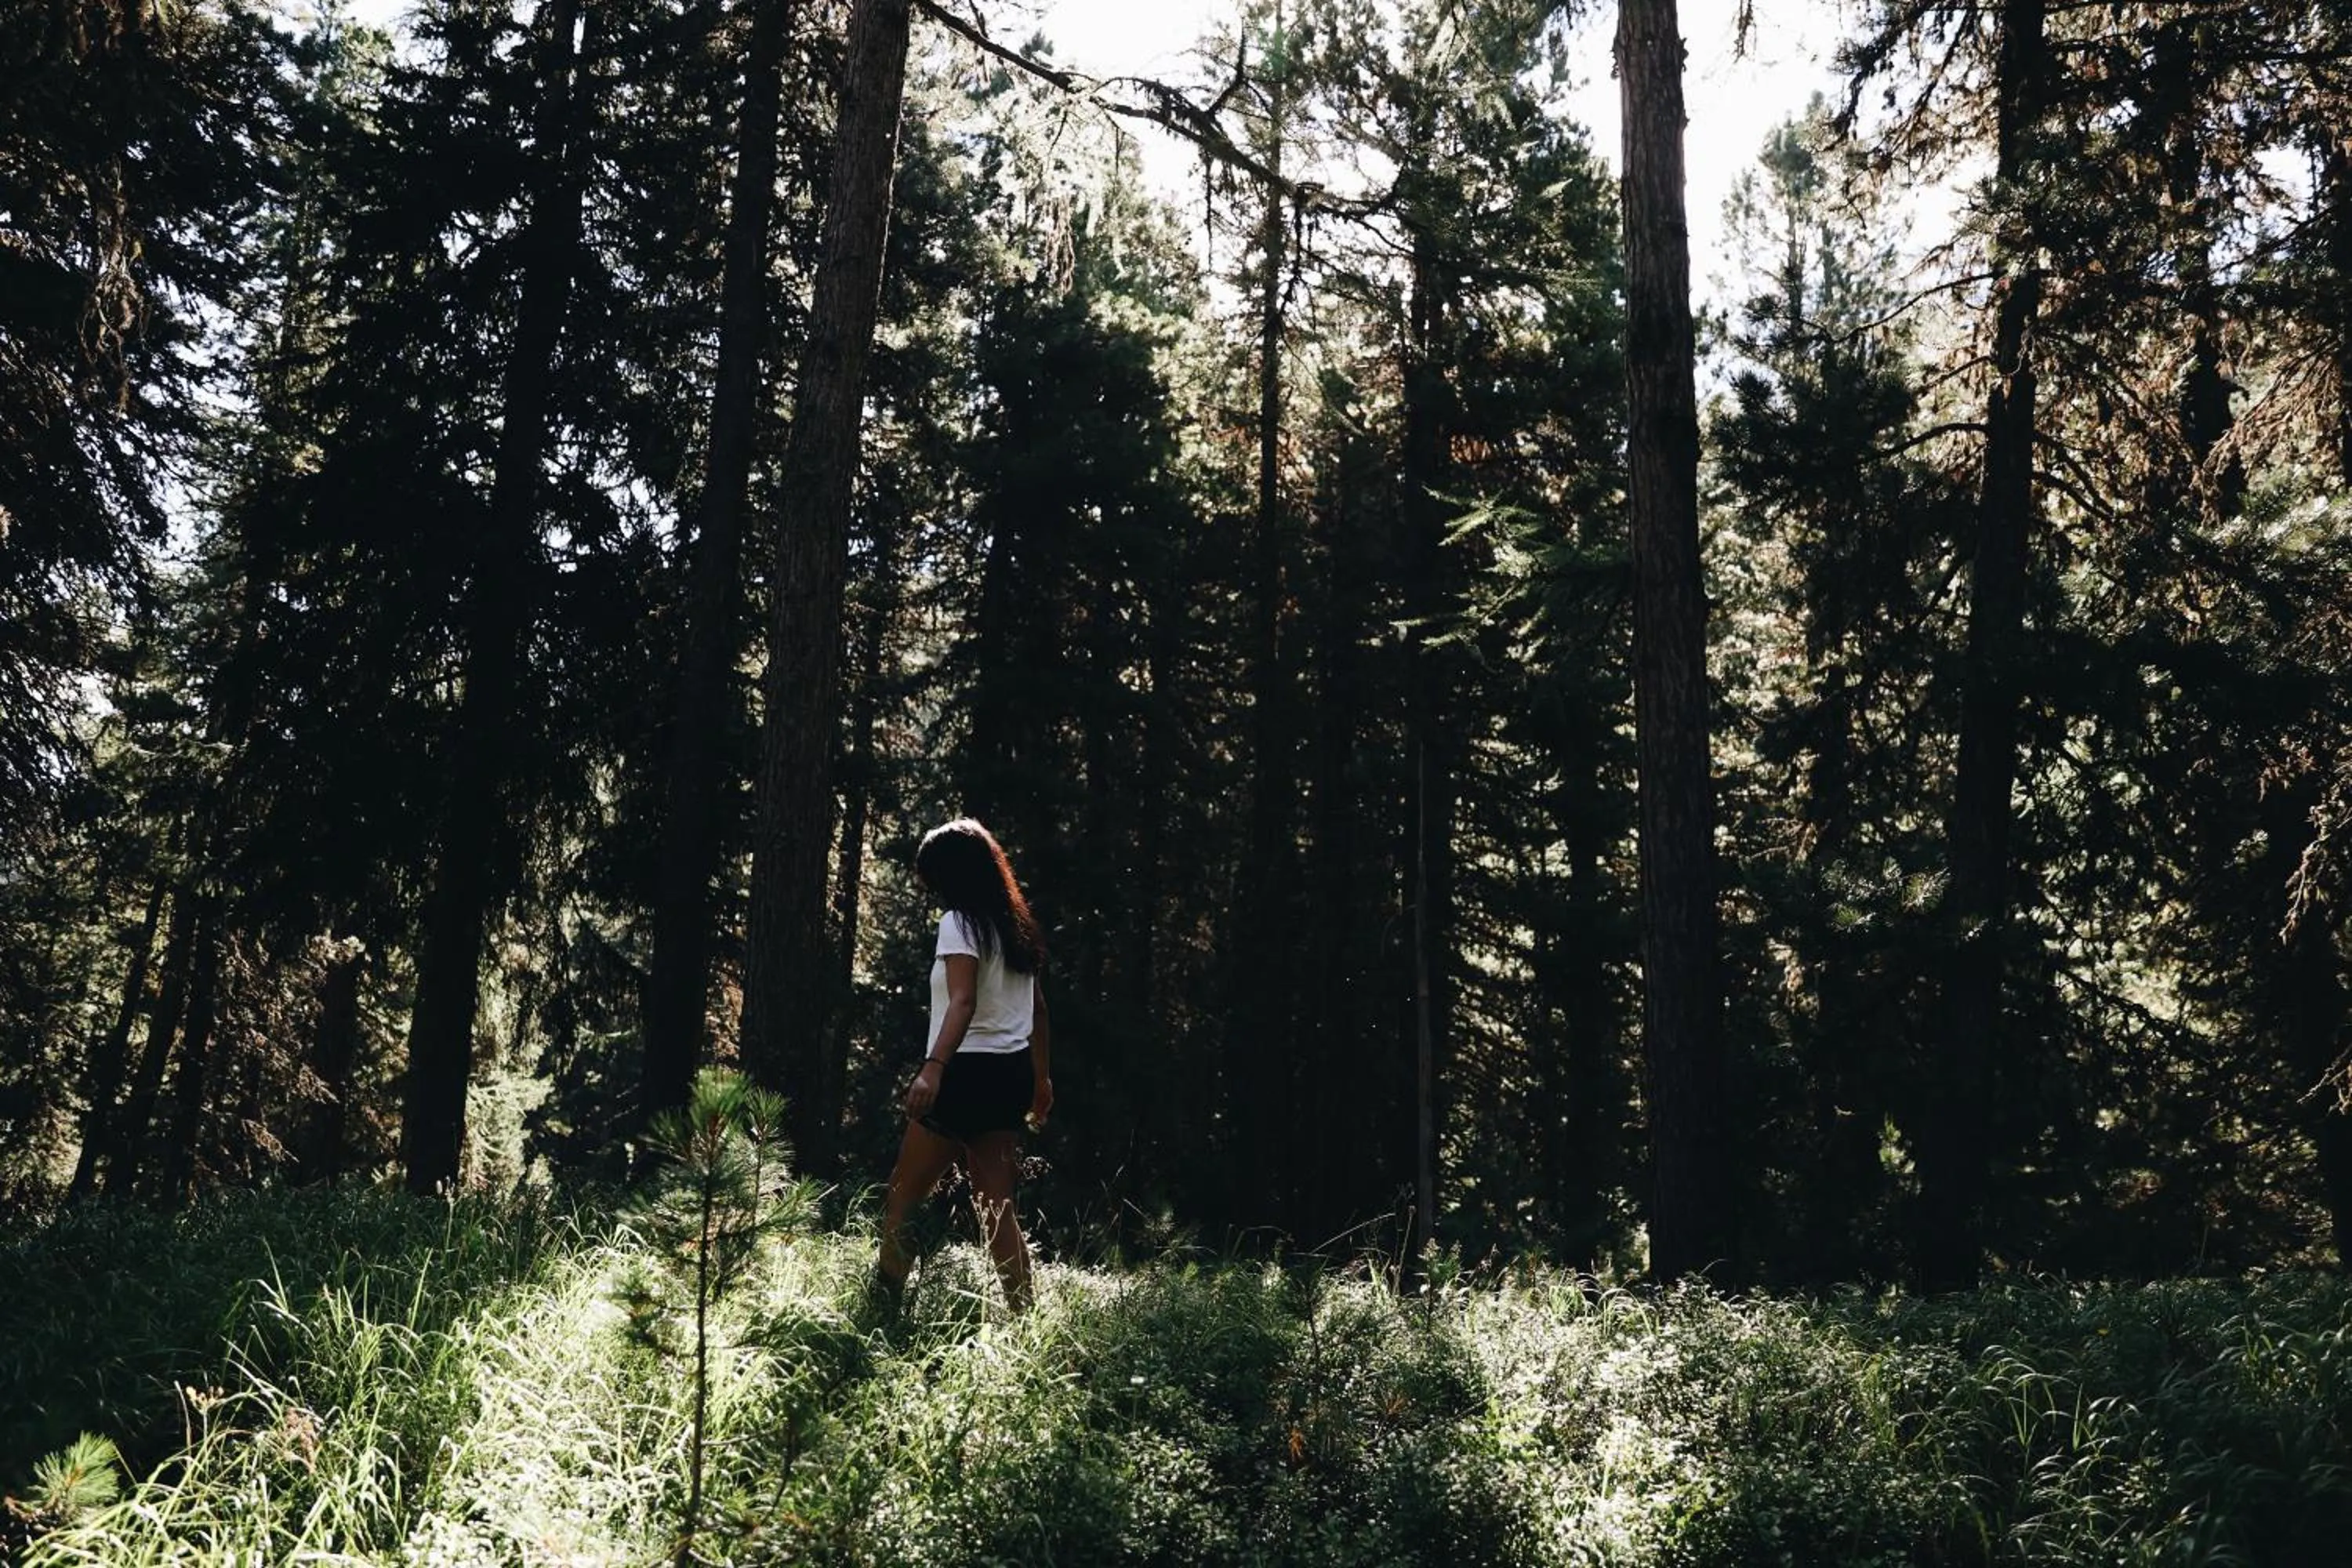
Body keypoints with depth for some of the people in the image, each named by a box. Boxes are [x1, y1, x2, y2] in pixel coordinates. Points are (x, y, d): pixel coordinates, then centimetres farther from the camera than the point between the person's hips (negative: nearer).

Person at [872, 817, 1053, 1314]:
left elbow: (963, 1003, -25)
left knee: (901, 1200, 3)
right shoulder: (1016, 925, 14)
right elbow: (1038, 1010, 19)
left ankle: (883, 1305, 4)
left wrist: (933, 1068, -35)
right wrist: (1042, 1078, 27)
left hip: (968, 1070, -8)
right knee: (996, 1209, 9)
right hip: (1011, 1072, 8)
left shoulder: (959, 923, -10)